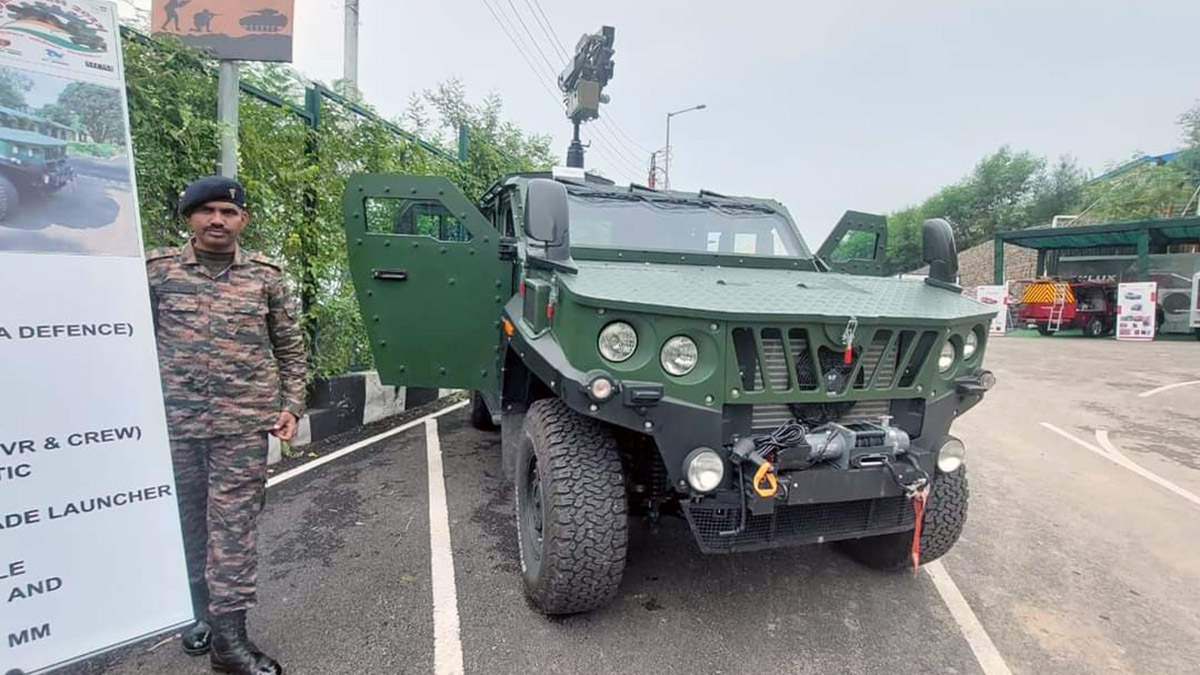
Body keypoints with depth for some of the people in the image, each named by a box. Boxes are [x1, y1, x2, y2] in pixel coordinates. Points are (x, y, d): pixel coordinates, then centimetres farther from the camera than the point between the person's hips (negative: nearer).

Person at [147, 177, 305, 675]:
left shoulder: (266, 275, 3)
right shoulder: (157, 269, 3)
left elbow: (290, 347, 8)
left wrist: (291, 406, 1)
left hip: (245, 424, -1)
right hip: (175, 422, 2)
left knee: (233, 526, 0)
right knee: (187, 522, 15)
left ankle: (229, 634, 10)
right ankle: (199, 609, 36)